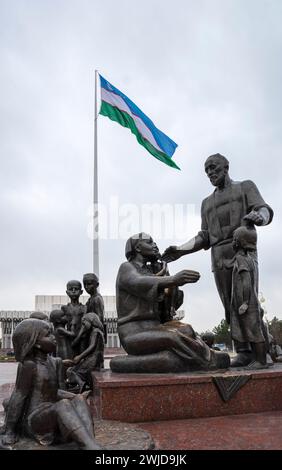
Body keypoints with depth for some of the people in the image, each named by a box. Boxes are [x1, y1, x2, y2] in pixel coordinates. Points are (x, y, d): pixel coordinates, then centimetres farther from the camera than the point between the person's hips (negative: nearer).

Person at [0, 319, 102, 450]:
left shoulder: (55, 362, 8)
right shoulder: (29, 365, -14)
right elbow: (19, 397, -11)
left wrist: (75, 398, 0)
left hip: (52, 414, 7)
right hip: (34, 419, -7)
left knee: (79, 399, -17)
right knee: (63, 405, -32)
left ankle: (90, 445, -38)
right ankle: (92, 447, -47)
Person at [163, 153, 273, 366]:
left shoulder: (246, 187, 12)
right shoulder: (207, 202, 24)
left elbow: (265, 212, -5)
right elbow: (205, 238, 19)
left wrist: (259, 216, -31)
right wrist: (181, 250, 6)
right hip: (219, 260, 4)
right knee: (232, 308, -2)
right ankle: (244, 352, 1)